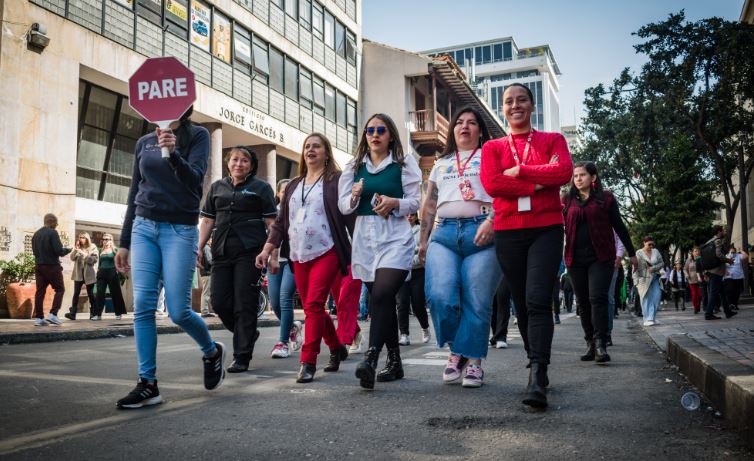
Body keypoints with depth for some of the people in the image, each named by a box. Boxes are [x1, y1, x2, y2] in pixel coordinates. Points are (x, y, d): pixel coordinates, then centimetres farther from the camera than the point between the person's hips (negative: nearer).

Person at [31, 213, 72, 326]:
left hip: (39, 266, 7)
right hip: (52, 266, -7)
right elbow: (58, 250, -18)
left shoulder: (36, 234, 11)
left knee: (40, 291, 6)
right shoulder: (52, 233, -12)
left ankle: (38, 318, 4)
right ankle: (53, 314, -6)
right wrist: (67, 250, 1)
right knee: (60, 289, 3)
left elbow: (34, 250, 16)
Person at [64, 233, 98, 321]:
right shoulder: (78, 248, 12)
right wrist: (76, 249, -10)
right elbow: (72, 258, 0)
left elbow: (94, 259, -11)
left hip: (89, 274, -3)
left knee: (90, 294, 2)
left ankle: (94, 313, 9)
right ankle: (72, 313, -12)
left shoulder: (93, 247, 1)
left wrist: (83, 254, -17)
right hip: (78, 274, 3)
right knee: (76, 293, -7)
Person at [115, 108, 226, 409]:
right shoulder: (144, 142, 13)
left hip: (180, 229, -4)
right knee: (143, 306, -5)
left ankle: (212, 352, 23)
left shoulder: (197, 136, 1)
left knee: (178, 311, -6)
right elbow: (134, 193, 16)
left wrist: (173, 154, -32)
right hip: (143, 227, 5)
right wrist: (124, 242, 15)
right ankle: (147, 384, 2)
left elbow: (194, 180, -13)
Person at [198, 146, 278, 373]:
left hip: (249, 252, -4)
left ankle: (242, 357, 4)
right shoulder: (217, 187, 17)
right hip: (222, 252, 5)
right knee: (219, 303, 3)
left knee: (244, 304, -4)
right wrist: (198, 248, 7)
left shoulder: (261, 188, 4)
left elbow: (271, 222, -1)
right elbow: (207, 221, 17)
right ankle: (247, 334, 28)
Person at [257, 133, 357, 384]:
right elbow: (280, 221, 18)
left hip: (326, 253, -6)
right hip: (299, 256, 6)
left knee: (313, 305, -14)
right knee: (313, 308, 10)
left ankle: (308, 362, -9)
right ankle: (337, 349, 29)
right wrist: (267, 250, 9)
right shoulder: (293, 186, 19)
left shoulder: (336, 181, 2)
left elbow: (349, 215, -3)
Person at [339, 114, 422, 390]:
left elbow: (416, 201, 2)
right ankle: (394, 361, 18)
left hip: (395, 236, -4)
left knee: (381, 295, -22)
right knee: (383, 300, 9)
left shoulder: (404, 164, 6)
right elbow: (343, 206, 12)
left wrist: (395, 203, -17)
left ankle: (370, 359, -28)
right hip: (364, 236, 4)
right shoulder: (354, 166, 15)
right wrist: (354, 196, -10)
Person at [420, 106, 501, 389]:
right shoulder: (441, 164, 28)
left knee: (477, 302, -7)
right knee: (440, 296, -14)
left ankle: (473, 360, 5)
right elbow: (429, 206, 26)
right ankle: (455, 350, 5)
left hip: (481, 233, -3)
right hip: (444, 233, 3)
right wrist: (423, 240, 18)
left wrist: (491, 221, -16)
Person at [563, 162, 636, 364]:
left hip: (600, 257, -3)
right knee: (583, 302, 7)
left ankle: (601, 345, -14)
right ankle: (590, 344, 15)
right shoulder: (569, 201, 13)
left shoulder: (605, 198, 5)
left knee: (598, 298, -14)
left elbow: (619, 226, 9)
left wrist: (631, 252, 13)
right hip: (576, 259, 3)